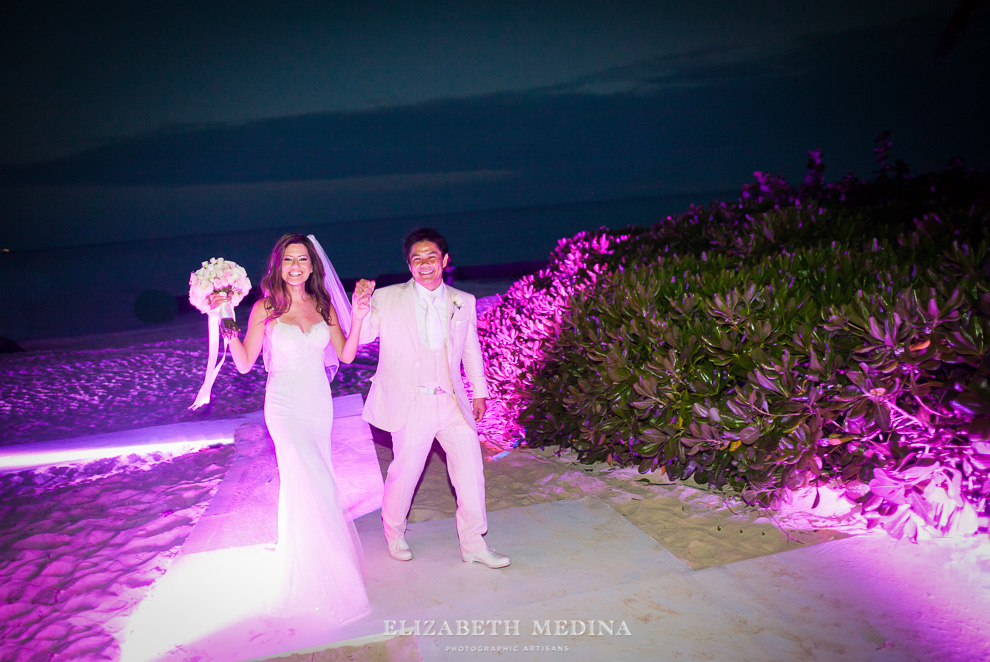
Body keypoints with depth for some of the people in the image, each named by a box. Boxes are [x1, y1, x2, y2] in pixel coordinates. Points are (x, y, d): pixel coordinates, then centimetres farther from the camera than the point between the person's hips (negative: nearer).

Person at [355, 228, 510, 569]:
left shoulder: (463, 302, 7)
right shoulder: (387, 298, -1)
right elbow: (360, 337, -3)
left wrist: (479, 391, 16)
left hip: (453, 401, 3)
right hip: (410, 403, -3)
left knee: (471, 469, 4)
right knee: (404, 472, 7)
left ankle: (473, 545, 23)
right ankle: (394, 534, 37)